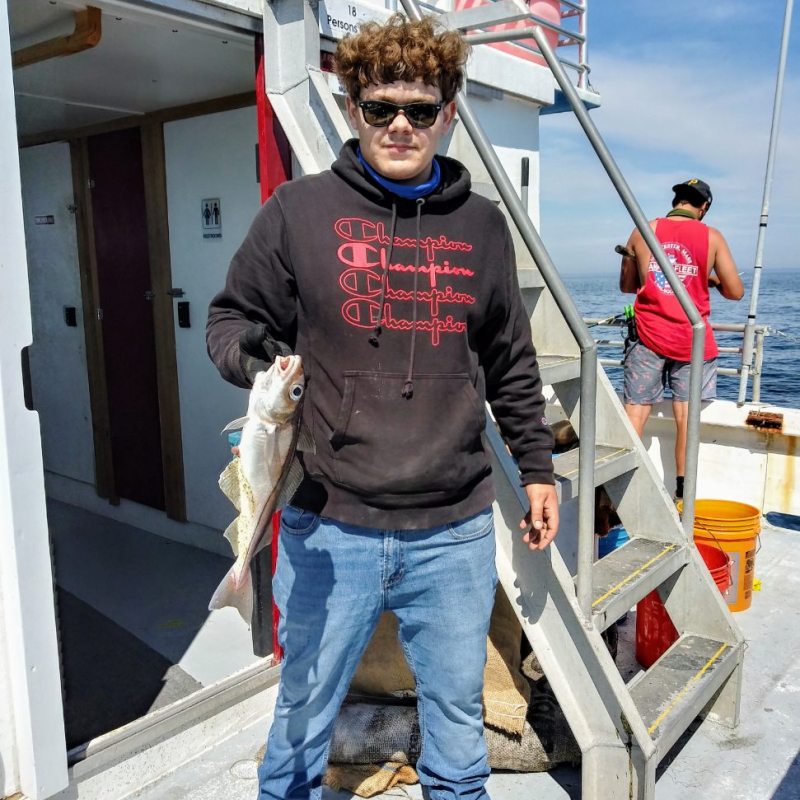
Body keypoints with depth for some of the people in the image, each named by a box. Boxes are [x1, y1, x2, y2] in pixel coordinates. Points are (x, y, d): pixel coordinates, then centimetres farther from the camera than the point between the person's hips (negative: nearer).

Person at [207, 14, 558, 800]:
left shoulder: (481, 225, 6)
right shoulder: (299, 210, -3)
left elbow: (510, 363, 13)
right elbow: (231, 318, 4)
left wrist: (536, 465, 15)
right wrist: (259, 359, -18)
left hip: (455, 531, 2)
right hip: (329, 528, -2)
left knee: (458, 725, 19)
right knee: (303, 720, 17)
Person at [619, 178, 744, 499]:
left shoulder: (642, 232, 2)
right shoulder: (711, 237, -2)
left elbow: (626, 285, 12)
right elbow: (735, 292, -1)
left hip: (649, 336, 1)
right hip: (691, 340, -1)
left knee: (635, 411, 4)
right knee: (687, 416, 5)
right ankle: (682, 492, 11)